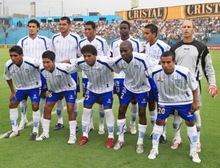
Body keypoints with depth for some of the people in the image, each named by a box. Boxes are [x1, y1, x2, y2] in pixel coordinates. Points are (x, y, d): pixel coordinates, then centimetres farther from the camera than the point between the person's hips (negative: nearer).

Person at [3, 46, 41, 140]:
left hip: (34, 87, -4)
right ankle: (15, 130, 20)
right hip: (20, 88, 5)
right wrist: (12, 91, 5)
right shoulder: (8, 65, -20)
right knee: (12, 104, 5)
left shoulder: (32, 62, -34)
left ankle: (35, 131, 2)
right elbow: (7, 78, 2)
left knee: (35, 106, -15)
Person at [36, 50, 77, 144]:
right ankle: (45, 133, 16)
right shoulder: (42, 69, -25)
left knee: (70, 109, -14)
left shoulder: (63, 68, -39)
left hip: (68, 88, -4)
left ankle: (72, 135, -2)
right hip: (54, 89, 5)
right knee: (47, 108, 1)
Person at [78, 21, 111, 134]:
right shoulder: (81, 43, 2)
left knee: (101, 100, 5)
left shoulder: (102, 42, -8)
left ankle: (101, 124, 19)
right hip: (86, 76, 3)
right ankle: (90, 123, 23)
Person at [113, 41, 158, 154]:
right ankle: (120, 139, 19)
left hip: (142, 88, -3)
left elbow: (156, 66, -24)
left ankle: (140, 142, 16)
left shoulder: (142, 59, -35)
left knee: (142, 113, -1)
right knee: (121, 110, 3)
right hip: (128, 87, 3)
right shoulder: (118, 61, -22)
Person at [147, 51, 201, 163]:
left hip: (184, 100, -1)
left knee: (190, 123, 5)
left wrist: (195, 102, -7)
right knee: (159, 122, 4)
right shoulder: (155, 72, -28)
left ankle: (193, 152, 22)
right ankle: (154, 149, 20)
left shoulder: (184, 72, -32)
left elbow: (194, 87, -13)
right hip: (165, 101, 1)